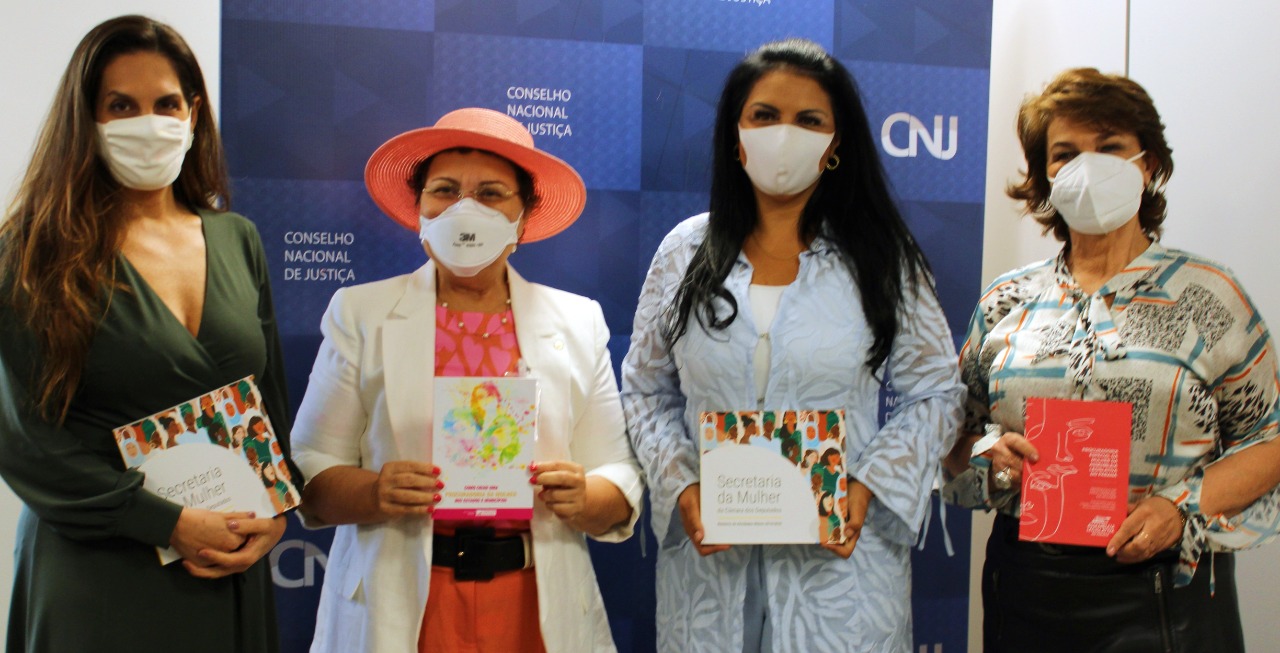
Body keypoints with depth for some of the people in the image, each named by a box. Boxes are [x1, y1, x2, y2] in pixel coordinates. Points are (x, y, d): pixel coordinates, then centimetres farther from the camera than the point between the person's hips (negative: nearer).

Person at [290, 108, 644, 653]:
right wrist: (373, 493, -21)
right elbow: (310, 470, -1)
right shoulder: (360, 314, 3)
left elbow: (620, 483, 4)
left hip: (535, 607, 1)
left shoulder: (580, 323, 6)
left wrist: (583, 498, -17)